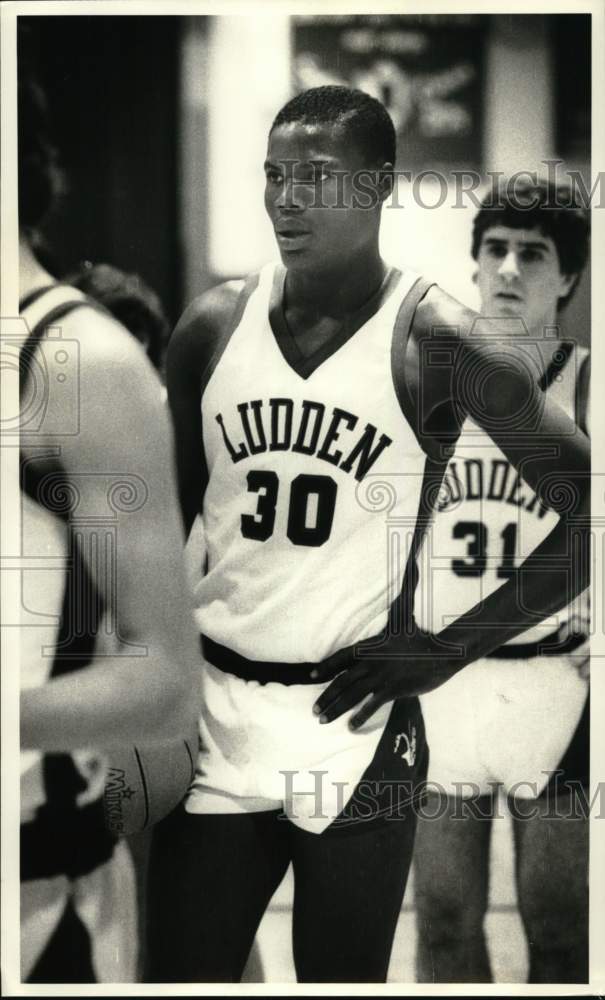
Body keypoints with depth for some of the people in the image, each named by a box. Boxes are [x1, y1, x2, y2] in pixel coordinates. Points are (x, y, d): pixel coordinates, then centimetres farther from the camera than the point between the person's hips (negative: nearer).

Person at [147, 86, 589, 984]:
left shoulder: (434, 342, -9)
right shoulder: (215, 326, 2)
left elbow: (588, 511, -8)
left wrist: (450, 651, -9)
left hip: (355, 727, -3)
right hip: (211, 715, 3)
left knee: (343, 976, 7)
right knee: (180, 970, 6)